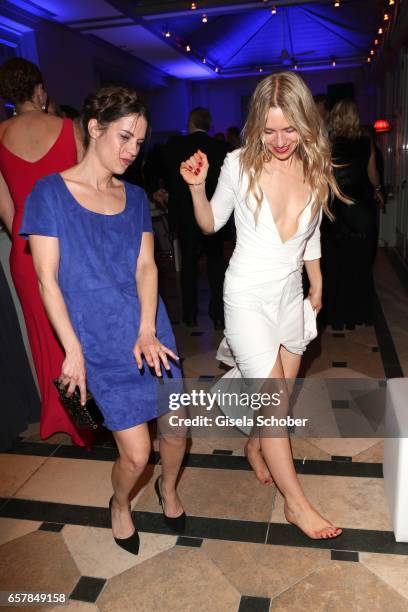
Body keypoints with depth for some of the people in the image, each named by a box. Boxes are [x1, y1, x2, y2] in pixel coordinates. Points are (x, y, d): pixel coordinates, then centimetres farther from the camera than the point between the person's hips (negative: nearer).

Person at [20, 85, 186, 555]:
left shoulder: (135, 196, 8)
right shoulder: (51, 192, -6)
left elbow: (146, 267, 1)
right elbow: (47, 281, -8)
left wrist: (148, 331, -12)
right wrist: (73, 350, -11)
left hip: (149, 331, 4)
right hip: (100, 343, -4)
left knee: (177, 426, 8)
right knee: (136, 453, -1)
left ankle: (168, 486, 43)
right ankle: (119, 506, 35)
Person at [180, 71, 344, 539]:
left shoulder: (316, 170, 0)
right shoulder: (240, 164, -10)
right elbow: (211, 223, 2)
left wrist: (317, 287, 19)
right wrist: (196, 187, -16)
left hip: (291, 295, 5)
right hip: (248, 295, -4)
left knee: (280, 392, 14)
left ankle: (256, 446, 45)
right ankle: (296, 503, 15)